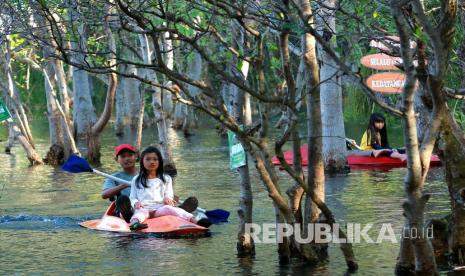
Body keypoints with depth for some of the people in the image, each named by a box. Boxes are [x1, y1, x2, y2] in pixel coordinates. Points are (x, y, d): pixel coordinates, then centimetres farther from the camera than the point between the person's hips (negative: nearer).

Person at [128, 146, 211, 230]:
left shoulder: (166, 179, 26)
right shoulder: (136, 180, 24)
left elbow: (169, 195, 17)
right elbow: (132, 197, 18)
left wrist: (167, 198, -9)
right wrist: (136, 203, -7)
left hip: (160, 208, 0)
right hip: (143, 207, 0)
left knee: (168, 208, -35)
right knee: (141, 211, -38)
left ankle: (194, 221, -62)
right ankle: (134, 223, -77)